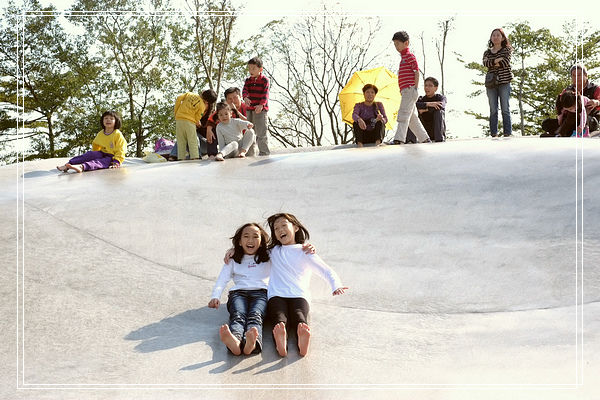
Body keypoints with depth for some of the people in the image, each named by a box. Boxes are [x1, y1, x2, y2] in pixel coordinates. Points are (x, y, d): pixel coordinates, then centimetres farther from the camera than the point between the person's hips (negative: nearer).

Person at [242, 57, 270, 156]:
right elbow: (245, 90, -4)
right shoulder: (248, 80, 12)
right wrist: (246, 98, -27)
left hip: (260, 109, -6)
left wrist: (261, 105, -28)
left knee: (261, 132, -9)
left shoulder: (264, 80, -5)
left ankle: (264, 152, -2)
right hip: (249, 109, 6)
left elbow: (265, 94, -13)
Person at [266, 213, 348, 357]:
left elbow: (326, 270, 4)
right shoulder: (273, 251, 28)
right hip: (276, 296, 1)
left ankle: (303, 338, -71)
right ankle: (281, 344, -69)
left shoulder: (305, 252, 17)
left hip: (299, 296, -1)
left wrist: (336, 285, -17)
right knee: (280, 319, -36)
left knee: (299, 317, -37)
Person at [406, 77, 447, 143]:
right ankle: (410, 139, -27)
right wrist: (427, 104, -31)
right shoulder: (421, 99, 4)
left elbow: (440, 106, -25)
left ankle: (440, 138, -28)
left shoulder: (441, 98, 0)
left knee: (439, 111, -26)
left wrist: (425, 110, -22)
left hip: (437, 131, -2)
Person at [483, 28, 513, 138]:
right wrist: (497, 60, -14)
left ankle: (507, 134, -4)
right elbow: (485, 63, -4)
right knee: (493, 110, 0)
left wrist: (491, 63, -3)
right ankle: (493, 134, 0)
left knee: (505, 109, -4)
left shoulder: (506, 50, 8)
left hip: (504, 82, -3)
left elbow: (505, 62, -10)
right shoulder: (487, 52, 16)